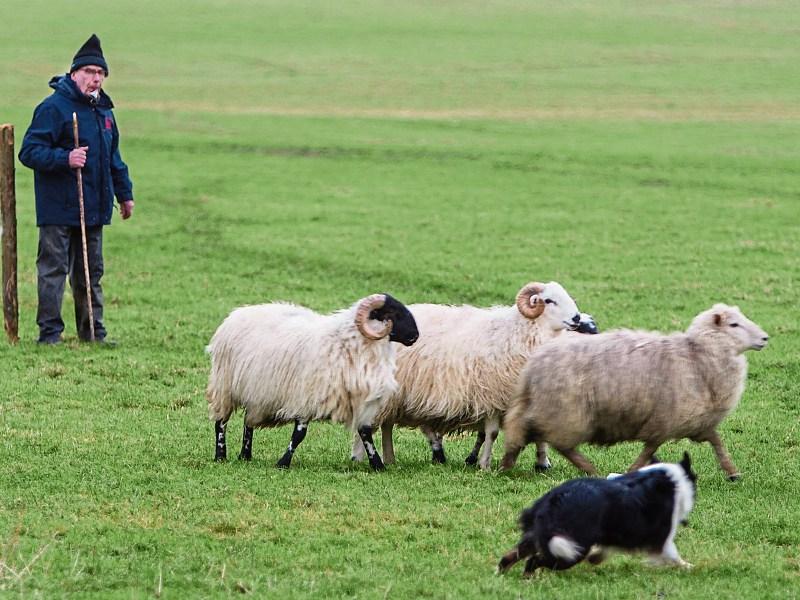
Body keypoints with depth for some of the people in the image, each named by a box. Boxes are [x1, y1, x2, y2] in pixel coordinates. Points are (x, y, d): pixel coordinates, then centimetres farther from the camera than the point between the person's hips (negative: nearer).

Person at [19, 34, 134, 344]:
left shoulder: (103, 110, 15)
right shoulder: (53, 107, -11)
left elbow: (113, 158, 28)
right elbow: (29, 152, -15)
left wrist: (124, 193, 27)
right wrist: (65, 159, -26)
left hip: (94, 208, 8)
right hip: (59, 209, -7)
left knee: (91, 271, 12)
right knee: (54, 269, -4)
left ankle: (93, 330, 19)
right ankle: (50, 331, -1)